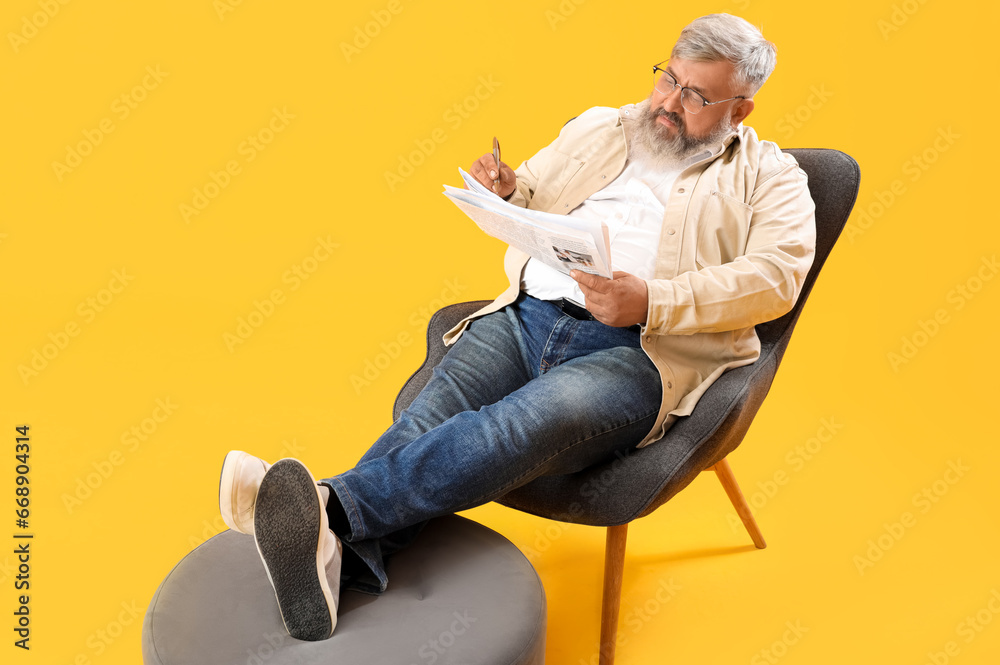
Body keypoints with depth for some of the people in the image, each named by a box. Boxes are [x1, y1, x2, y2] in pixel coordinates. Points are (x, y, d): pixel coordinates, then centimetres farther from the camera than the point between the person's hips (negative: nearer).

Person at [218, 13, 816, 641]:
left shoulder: (768, 177, 13)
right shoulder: (599, 128, 26)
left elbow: (775, 274, -4)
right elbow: (529, 200, 33)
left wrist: (651, 302, -18)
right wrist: (504, 191, 6)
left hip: (636, 353, -4)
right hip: (526, 314, 5)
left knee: (534, 419, -36)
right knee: (429, 416, -25)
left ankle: (332, 505, -46)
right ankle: (338, 565, -44)